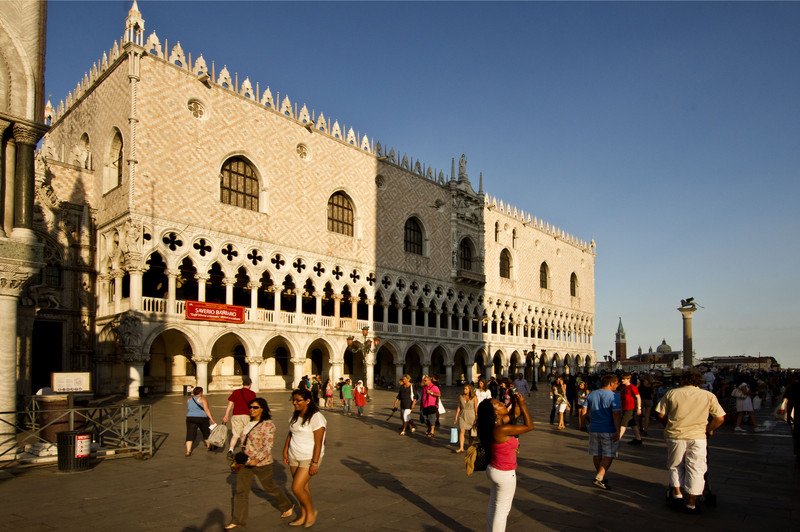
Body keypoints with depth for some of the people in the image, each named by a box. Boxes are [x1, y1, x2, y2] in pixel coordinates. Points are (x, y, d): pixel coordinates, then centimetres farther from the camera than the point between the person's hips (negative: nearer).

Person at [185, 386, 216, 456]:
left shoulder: (189, 400, 9)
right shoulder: (202, 399, -8)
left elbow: (187, 411, 17)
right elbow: (206, 410, -15)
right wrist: (212, 420, -15)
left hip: (190, 419, 3)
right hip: (202, 419, -3)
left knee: (190, 435, 1)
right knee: (206, 432, 17)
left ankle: (188, 451, -11)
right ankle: (209, 446, 34)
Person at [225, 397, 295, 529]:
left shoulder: (268, 424, -18)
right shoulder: (251, 422, 6)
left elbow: (268, 446, -24)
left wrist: (257, 459, -34)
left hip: (261, 463, -7)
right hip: (245, 461, 7)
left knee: (269, 487, 11)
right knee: (241, 490, 5)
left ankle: (287, 506, 34)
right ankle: (238, 521, 15)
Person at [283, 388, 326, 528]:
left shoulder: (316, 417, -19)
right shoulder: (295, 415, 6)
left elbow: (318, 442, -20)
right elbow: (290, 434, 18)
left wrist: (315, 463, -21)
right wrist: (285, 451, 12)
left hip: (309, 458, -7)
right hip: (294, 457, 7)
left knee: (296, 488, -9)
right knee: (303, 487, 13)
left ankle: (311, 511, 14)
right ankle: (303, 516, 28)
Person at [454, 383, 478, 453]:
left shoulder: (474, 398, -4)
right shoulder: (460, 396, 2)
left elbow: (476, 408, -2)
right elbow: (458, 407, 7)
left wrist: (476, 418, -4)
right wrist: (456, 417, 5)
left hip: (471, 416, -1)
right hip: (462, 415, 1)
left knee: (470, 432, 8)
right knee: (462, 431, -11)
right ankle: (461, 448, -14)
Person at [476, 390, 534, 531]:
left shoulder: (498, 422, -3)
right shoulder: (502, 429, -30)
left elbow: (516, 414, 11)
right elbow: (529, 426, -22)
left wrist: (516, 401, -4)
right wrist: (522, 405, -18)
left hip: (495, 470, 9)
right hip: (505, 474, -9)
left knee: (493, 506, 22)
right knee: (502, 509, 7)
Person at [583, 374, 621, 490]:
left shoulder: (591, 394, 6)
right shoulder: (613, 396, -11)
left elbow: (585, 413, 8)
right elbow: (616, 414, -19)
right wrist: (617, 431, -17)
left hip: (594, 429, 5)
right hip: (609, 431, -5)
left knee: (596, 455, 15)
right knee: (608, 455, 2)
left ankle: (601, 477, 28)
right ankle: (599, 478, -9)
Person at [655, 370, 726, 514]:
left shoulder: (672, 393, 2)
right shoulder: (709, 396, 3)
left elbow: (660, 414, 1)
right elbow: (720, 418, 0)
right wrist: (709, 430, 14)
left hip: (674, 436, 0)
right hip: (697, 437, 0)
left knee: (675, 466, 19)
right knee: (695, 470, 8)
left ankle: (677, 494, 11)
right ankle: (690, 504, 12)